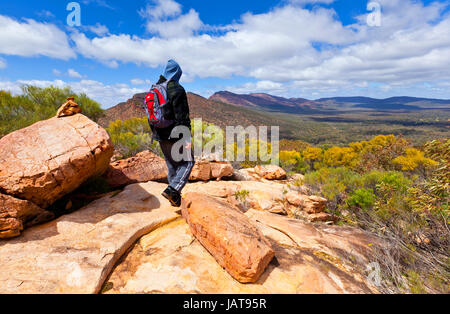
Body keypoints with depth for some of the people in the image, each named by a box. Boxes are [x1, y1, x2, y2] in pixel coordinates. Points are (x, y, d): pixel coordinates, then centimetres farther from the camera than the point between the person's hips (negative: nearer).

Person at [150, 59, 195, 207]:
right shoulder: (177, 90, -14)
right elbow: (182, 116, -19)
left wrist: (154, 132, 24)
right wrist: (187, 137, -17)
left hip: (160, 135, 8)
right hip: (175, 135, -8)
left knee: (172, 165, 17)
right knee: (188, 162, 4)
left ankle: (175, 197, 24)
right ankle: (172, 190, -10)